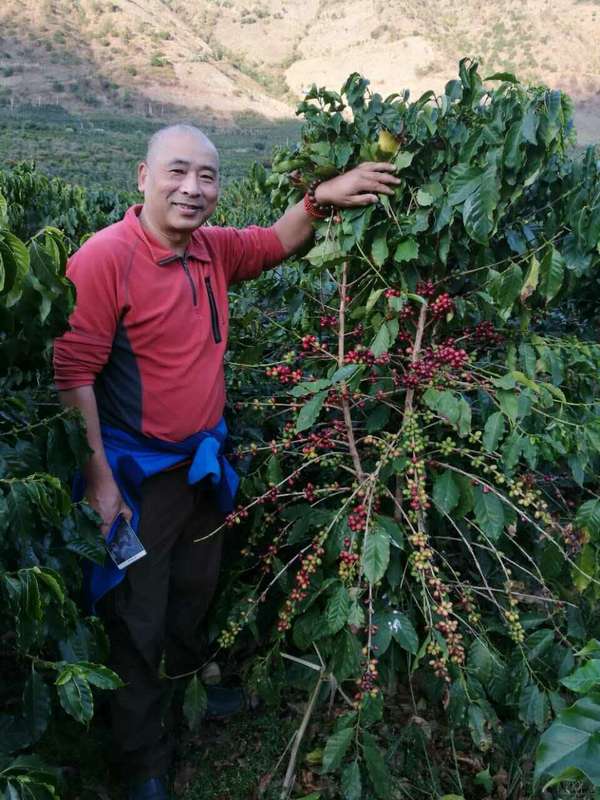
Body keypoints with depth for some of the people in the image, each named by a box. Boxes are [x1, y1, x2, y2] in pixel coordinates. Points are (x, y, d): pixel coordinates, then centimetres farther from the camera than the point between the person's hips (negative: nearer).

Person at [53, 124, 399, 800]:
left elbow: (275, 244, 17)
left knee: (196, 592, 26)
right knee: (138, 620, 10)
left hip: (204, 460, 7)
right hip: (138, 471, -6)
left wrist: (319, 199, -1)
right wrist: (99, 482, -21)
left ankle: (187, 681, 56)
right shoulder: (105, 257, -21)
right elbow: (74, 375, -21)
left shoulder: (213, 249, -1)